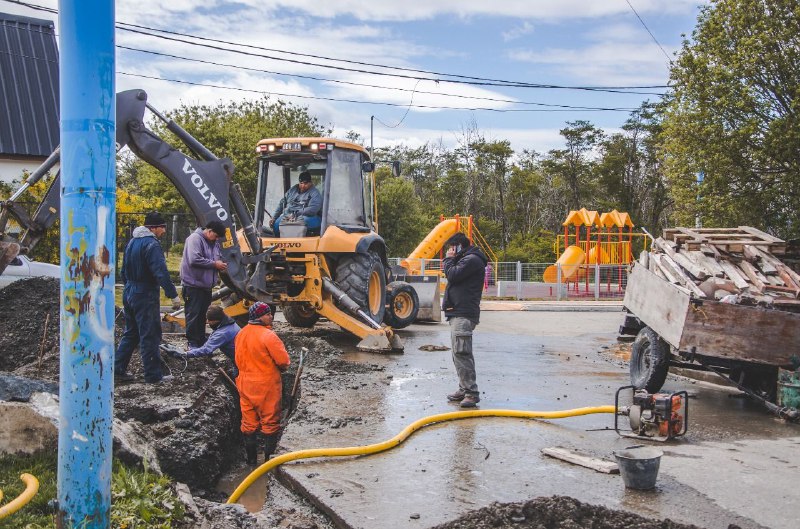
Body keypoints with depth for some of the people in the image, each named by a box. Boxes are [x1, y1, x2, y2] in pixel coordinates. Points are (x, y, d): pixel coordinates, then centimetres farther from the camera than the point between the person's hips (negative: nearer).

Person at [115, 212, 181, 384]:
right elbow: (161, 273, -24)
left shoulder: (132, 242, 12)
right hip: (145, 295, -9)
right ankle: (153, 375, 4)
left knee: (130, 334, 18)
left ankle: (118, 369, 19)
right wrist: (173, 295, -21)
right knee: (150, 336, -2)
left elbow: (125, 271, 20)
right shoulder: (151, 244, -17)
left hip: (129, 294, 9)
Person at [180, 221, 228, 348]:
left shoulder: (214, 243, 13)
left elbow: (218, 258, 25)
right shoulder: (195, 238, -14)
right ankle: (193, 343, 3)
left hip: (206, 286, 8)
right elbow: (194, 260, -25)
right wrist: (214, 264, -18)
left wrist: (221, 264, 0)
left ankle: (202, 342, 23)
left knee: (202, 315, 15)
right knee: (193, 315, -3)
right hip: (193, 285, -8)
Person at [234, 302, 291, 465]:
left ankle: (251, 458, 24)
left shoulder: (240, 334, 3)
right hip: (266, 386, -7)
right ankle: (269, 457, 12)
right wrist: (280, 368, 2)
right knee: (270, 422, 6)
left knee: (249, 423, 15)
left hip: (245, 384, 7)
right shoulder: (268, 336, -21)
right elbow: (283, 362, -19)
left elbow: (239, 359, 11)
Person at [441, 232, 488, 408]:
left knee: (461, 353, -16)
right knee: (459, 353, 13)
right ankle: (464, 389, 19)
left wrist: (448, 259, -2)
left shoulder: (471, 260, -10)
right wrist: (450, 261, 12)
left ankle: (471, 393, -16)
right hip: (458, 313, 11)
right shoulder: (466, 260, 24)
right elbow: (452, 277, 25)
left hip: (464, 315, -11)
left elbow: (453, 275, -16)